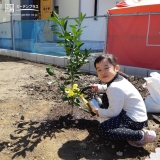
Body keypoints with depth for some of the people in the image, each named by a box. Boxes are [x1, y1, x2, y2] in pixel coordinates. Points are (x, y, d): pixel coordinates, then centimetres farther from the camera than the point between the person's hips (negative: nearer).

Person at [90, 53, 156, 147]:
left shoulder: (115, 88, -26)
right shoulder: (118, 79, 3)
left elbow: (113, 112, -22)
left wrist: (99, 112, -5)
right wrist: (99, 87, 14)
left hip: (135, 120, -10)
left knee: (103, 130, -20)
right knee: (106, 99, 17)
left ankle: (142, 135, -15)